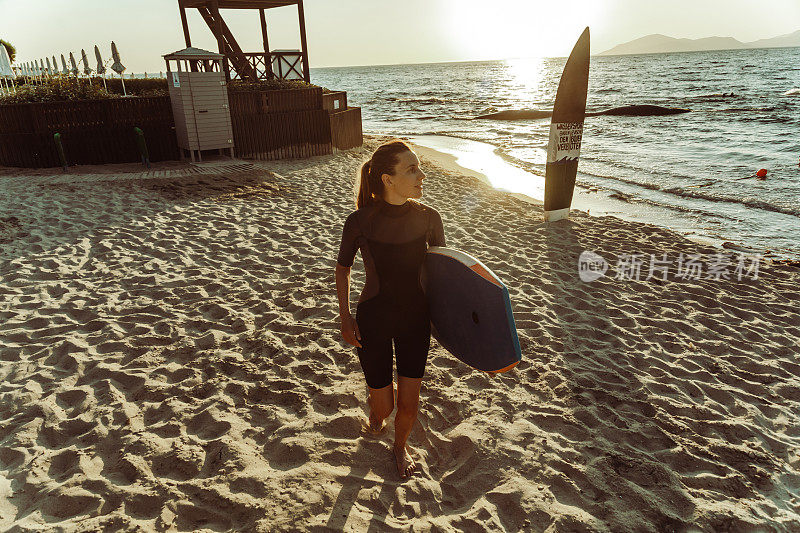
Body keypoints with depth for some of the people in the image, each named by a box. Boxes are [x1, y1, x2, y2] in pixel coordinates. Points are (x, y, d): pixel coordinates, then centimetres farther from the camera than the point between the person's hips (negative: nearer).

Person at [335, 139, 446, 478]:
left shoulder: (428, 218, -11)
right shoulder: (360, 221, -18)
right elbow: (343, 267, 0)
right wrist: (345, 317, -4)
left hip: (415, 318, 2)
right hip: (373, 320, -2)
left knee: (409, 403, 9)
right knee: (383, 405, 8)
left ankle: (400, 445, 42)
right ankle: (375, 414, 48)